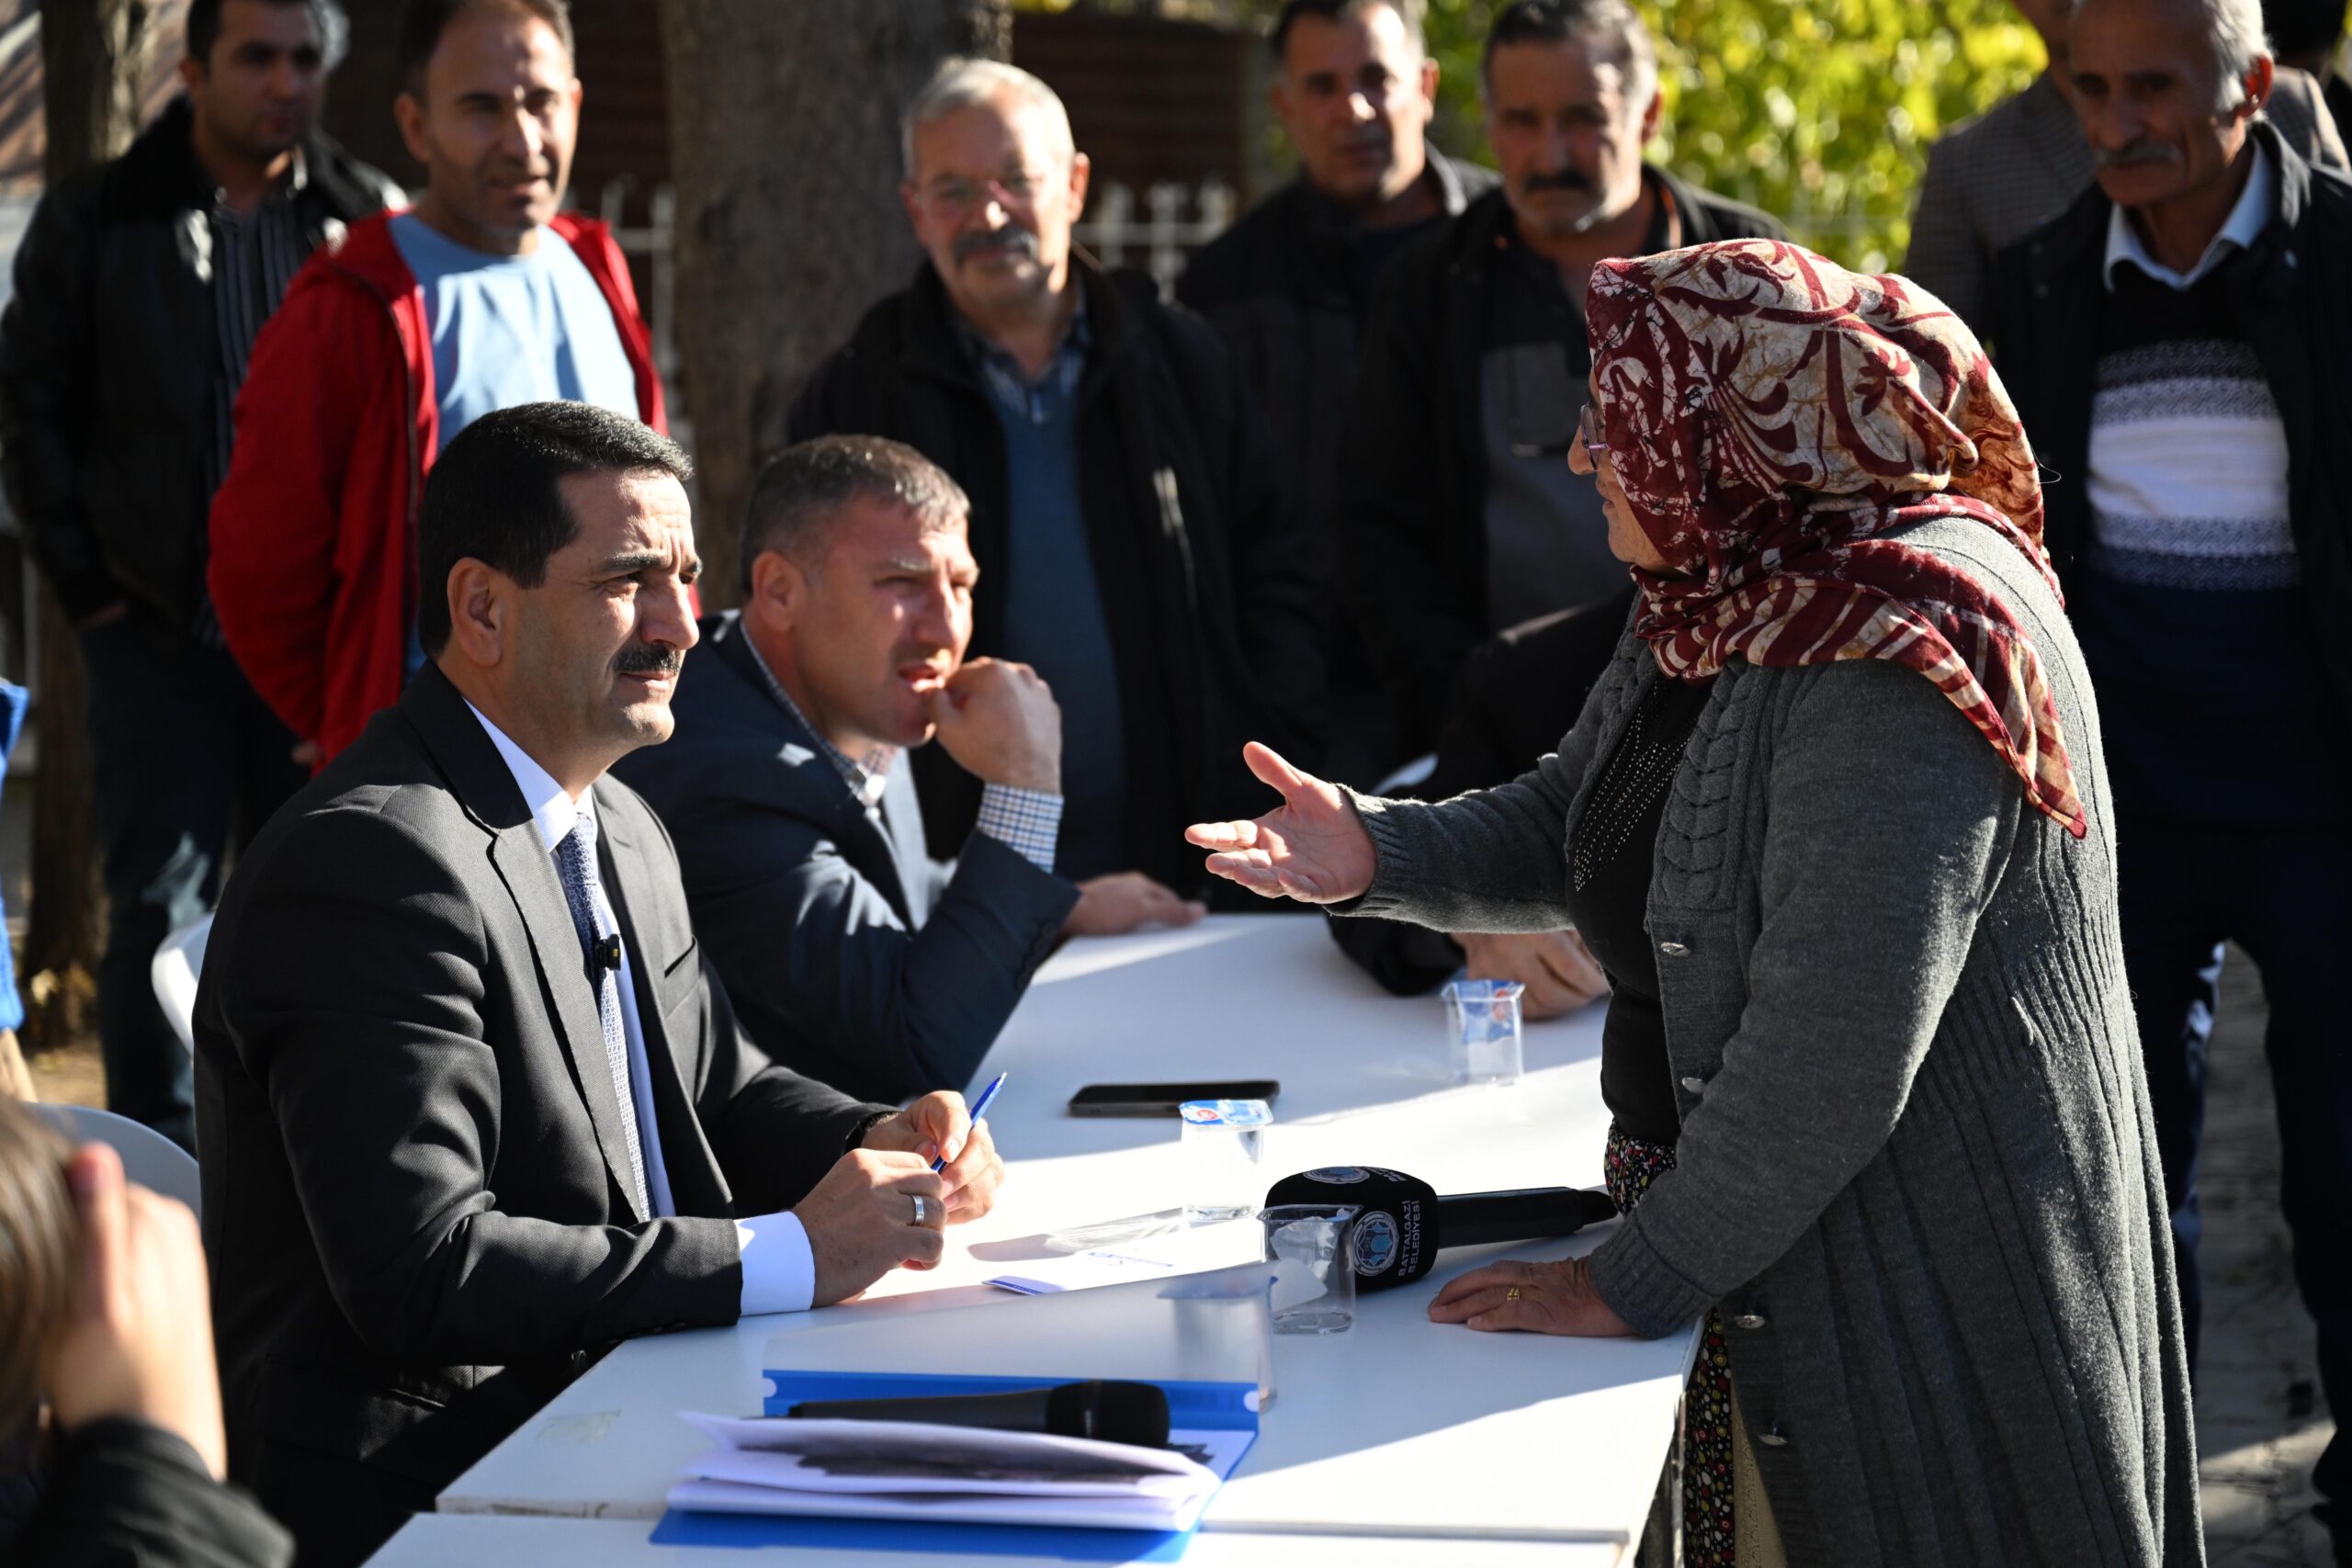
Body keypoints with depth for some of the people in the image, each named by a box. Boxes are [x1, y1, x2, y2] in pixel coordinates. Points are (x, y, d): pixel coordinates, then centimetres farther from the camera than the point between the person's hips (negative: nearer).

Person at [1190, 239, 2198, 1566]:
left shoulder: (1900, 661, -25)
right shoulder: (1733, 604, 7)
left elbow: (1829, 1053, -28)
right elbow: (1567, 831, 14)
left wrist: (1638, 1281, -20)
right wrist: (1372, 852, -6)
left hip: (1930, 1292, -9)